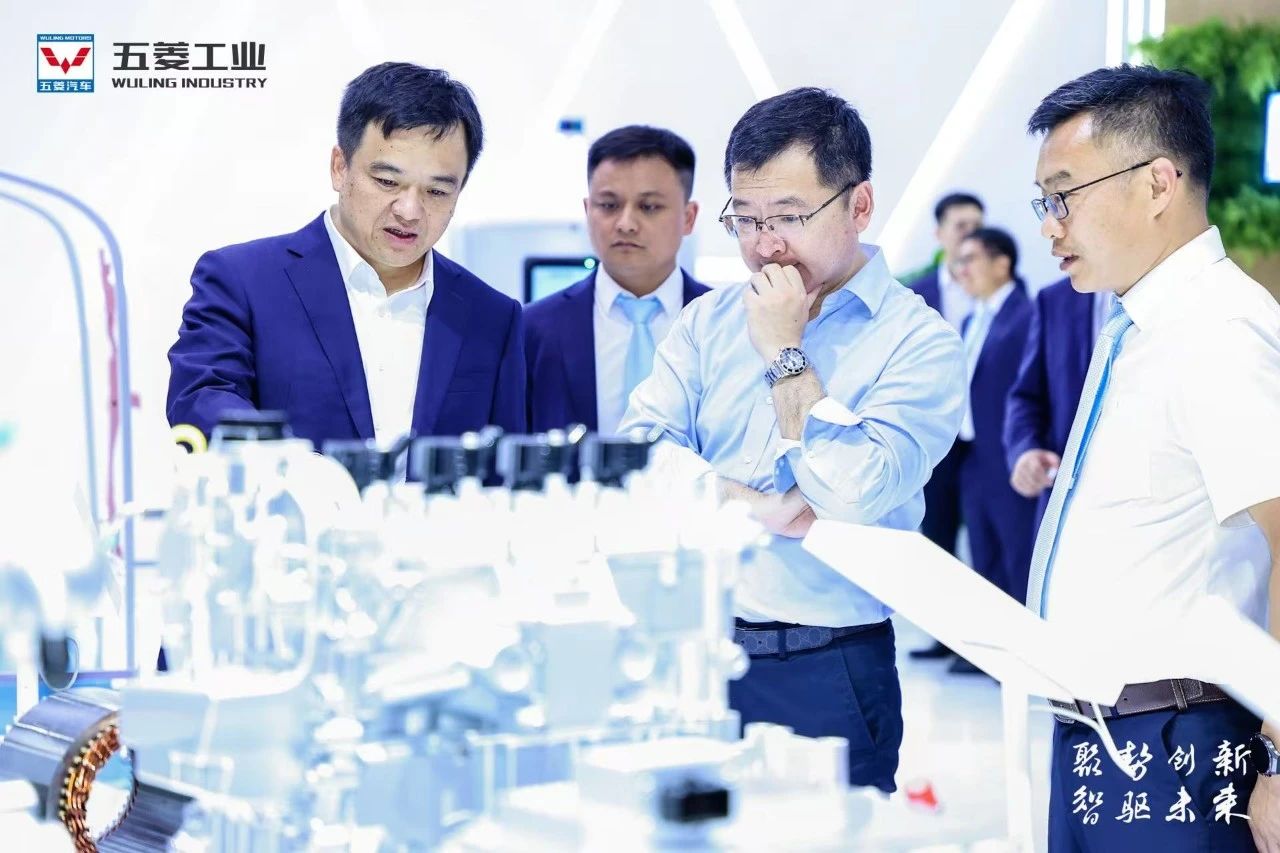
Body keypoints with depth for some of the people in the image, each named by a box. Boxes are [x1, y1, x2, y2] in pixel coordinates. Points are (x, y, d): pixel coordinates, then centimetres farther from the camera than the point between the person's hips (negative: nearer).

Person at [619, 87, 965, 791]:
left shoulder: (920, 342, -7)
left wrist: (784, 351, -12)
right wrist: (766, 510, -17)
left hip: (824, 681, -4)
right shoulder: (708, 320, 8)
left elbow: (852, 499, -19)